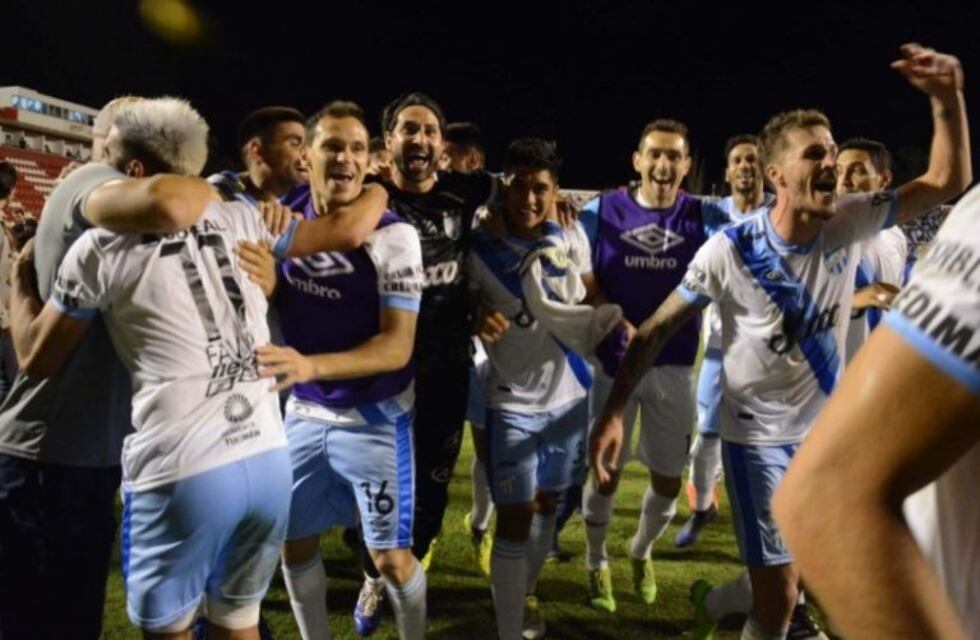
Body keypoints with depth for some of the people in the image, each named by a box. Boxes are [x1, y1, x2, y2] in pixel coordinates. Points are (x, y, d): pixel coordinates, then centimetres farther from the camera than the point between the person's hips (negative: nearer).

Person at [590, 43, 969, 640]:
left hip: (827, 429, 5)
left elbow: (948, 181, -3)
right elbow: (658, 328, -15)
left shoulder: (851, 224, -9)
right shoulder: (730, 251, -20)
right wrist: (614, 411, -23)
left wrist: (948, 97, -19)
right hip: (759, 437, -5)